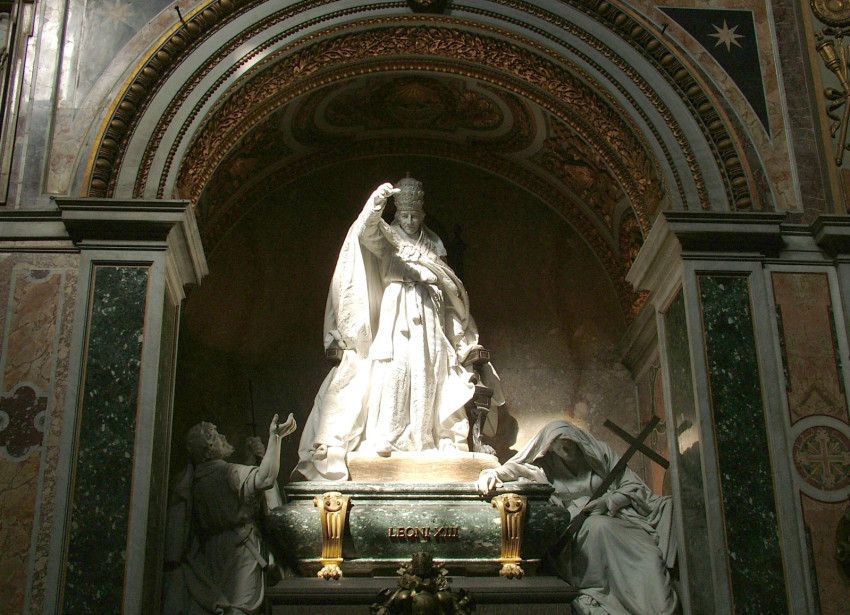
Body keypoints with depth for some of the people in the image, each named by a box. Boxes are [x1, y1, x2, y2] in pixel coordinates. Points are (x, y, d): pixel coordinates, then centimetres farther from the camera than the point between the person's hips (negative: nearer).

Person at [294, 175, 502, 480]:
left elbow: (448, 287, 22)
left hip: (429, 318, 3)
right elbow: (365, 232, -18)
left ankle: (441, 436, 3)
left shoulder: (433, 243, 17)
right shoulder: (386, 238, 6)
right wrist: (376, 202, -35)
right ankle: (381, 437, -13)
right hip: (396, 316, -3)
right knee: (393, 369, -14)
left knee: (430, 373, -1)